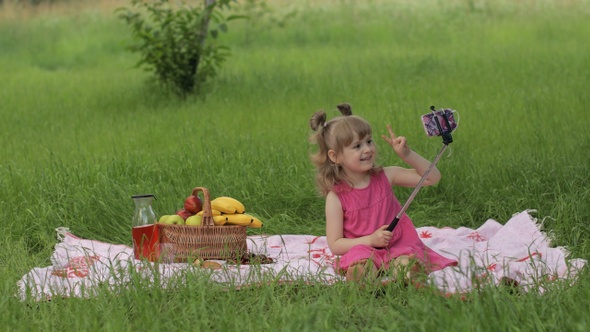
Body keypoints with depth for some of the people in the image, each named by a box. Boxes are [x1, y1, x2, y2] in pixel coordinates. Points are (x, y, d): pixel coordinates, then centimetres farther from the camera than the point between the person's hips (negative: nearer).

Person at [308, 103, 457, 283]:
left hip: (398, 246, 2)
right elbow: (335, 245, -3)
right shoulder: (336, 197, -5)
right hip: (363, 250, -2)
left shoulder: (385, 176, 2)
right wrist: (371, 240, -14)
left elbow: (432, 177, 4)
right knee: (359, 268, -38)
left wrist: (407, 155, -9)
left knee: (408, 264, -34)